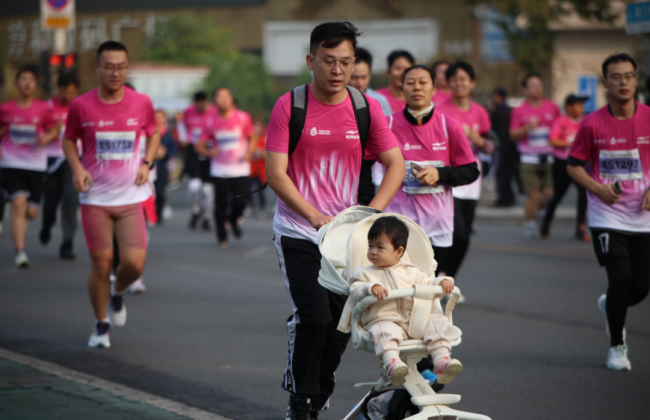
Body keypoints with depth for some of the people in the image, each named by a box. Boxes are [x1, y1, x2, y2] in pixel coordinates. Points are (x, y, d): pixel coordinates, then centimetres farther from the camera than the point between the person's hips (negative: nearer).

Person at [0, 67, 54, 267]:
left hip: (36, 164, 2)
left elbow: (54, 131, 10)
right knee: (19, 203, -18)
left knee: (31, 212, 3)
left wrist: (47, 138, -12)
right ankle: (20, 252, -16)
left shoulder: (43, 109, 0)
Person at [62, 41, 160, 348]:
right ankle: (100, 324, 20)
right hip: (95, 197, -1)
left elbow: (153, 134, 17)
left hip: (130, 197, 1)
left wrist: (147, 163, 1)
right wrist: (77, 167, -7)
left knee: (134, 263, -10)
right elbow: (68, 140, 11)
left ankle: (118, 293, 25)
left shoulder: (141, 103, -1)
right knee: (101, 264, -1)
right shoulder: (81, 106, -4)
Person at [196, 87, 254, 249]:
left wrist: (248, 153, -7)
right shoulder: (211, 121, 1)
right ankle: (222, 237, 18)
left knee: (240, 202, -11)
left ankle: (233, 220, 25)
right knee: (220, 205, -3)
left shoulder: (243, 117, 0)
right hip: (219, 171, 0)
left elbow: (251, 139, 12)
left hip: (240, 170, 0)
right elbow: (199, 146, 6)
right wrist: (209, 153, -14)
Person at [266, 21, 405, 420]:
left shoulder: (367, 107, 0)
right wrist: (317, 218, -19)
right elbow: (276, 174, -10)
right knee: (314, 316, -16)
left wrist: (370, 213, -12)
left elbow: (396, 165, 2)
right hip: (297, 231, -3)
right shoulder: (289, 106, -8)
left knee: (341, 323, 7)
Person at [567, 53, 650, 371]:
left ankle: (609, 306, 38)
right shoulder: (592, 124, -5)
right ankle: (616, 346, 8)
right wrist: (599, 189, -12)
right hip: (607, 216, -2)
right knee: (621, 279, -13)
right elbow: (574, 166, 4)